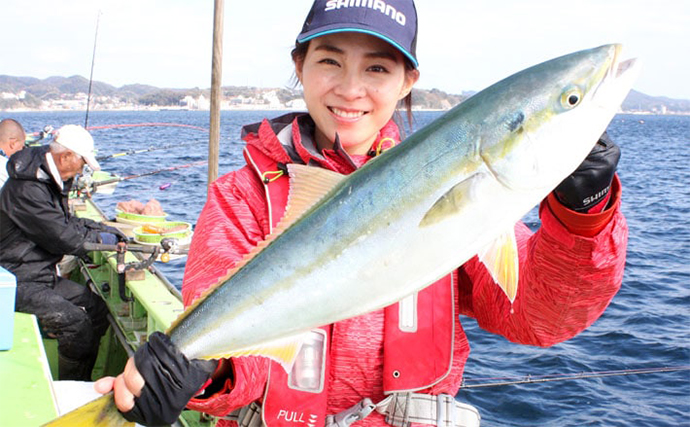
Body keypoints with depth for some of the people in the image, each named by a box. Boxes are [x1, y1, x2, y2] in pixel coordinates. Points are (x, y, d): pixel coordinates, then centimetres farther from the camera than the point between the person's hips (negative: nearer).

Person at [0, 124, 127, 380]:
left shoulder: (49, 181, 11)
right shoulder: (27, 189, -23)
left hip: (43, 274, 10)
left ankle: (84, 383, 14)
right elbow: (63, 238, -23)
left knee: (97, 307, 3)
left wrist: (105, 230, 8)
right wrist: (100, 240, -6)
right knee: (75, 321, -22)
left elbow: (67, 223, 22)